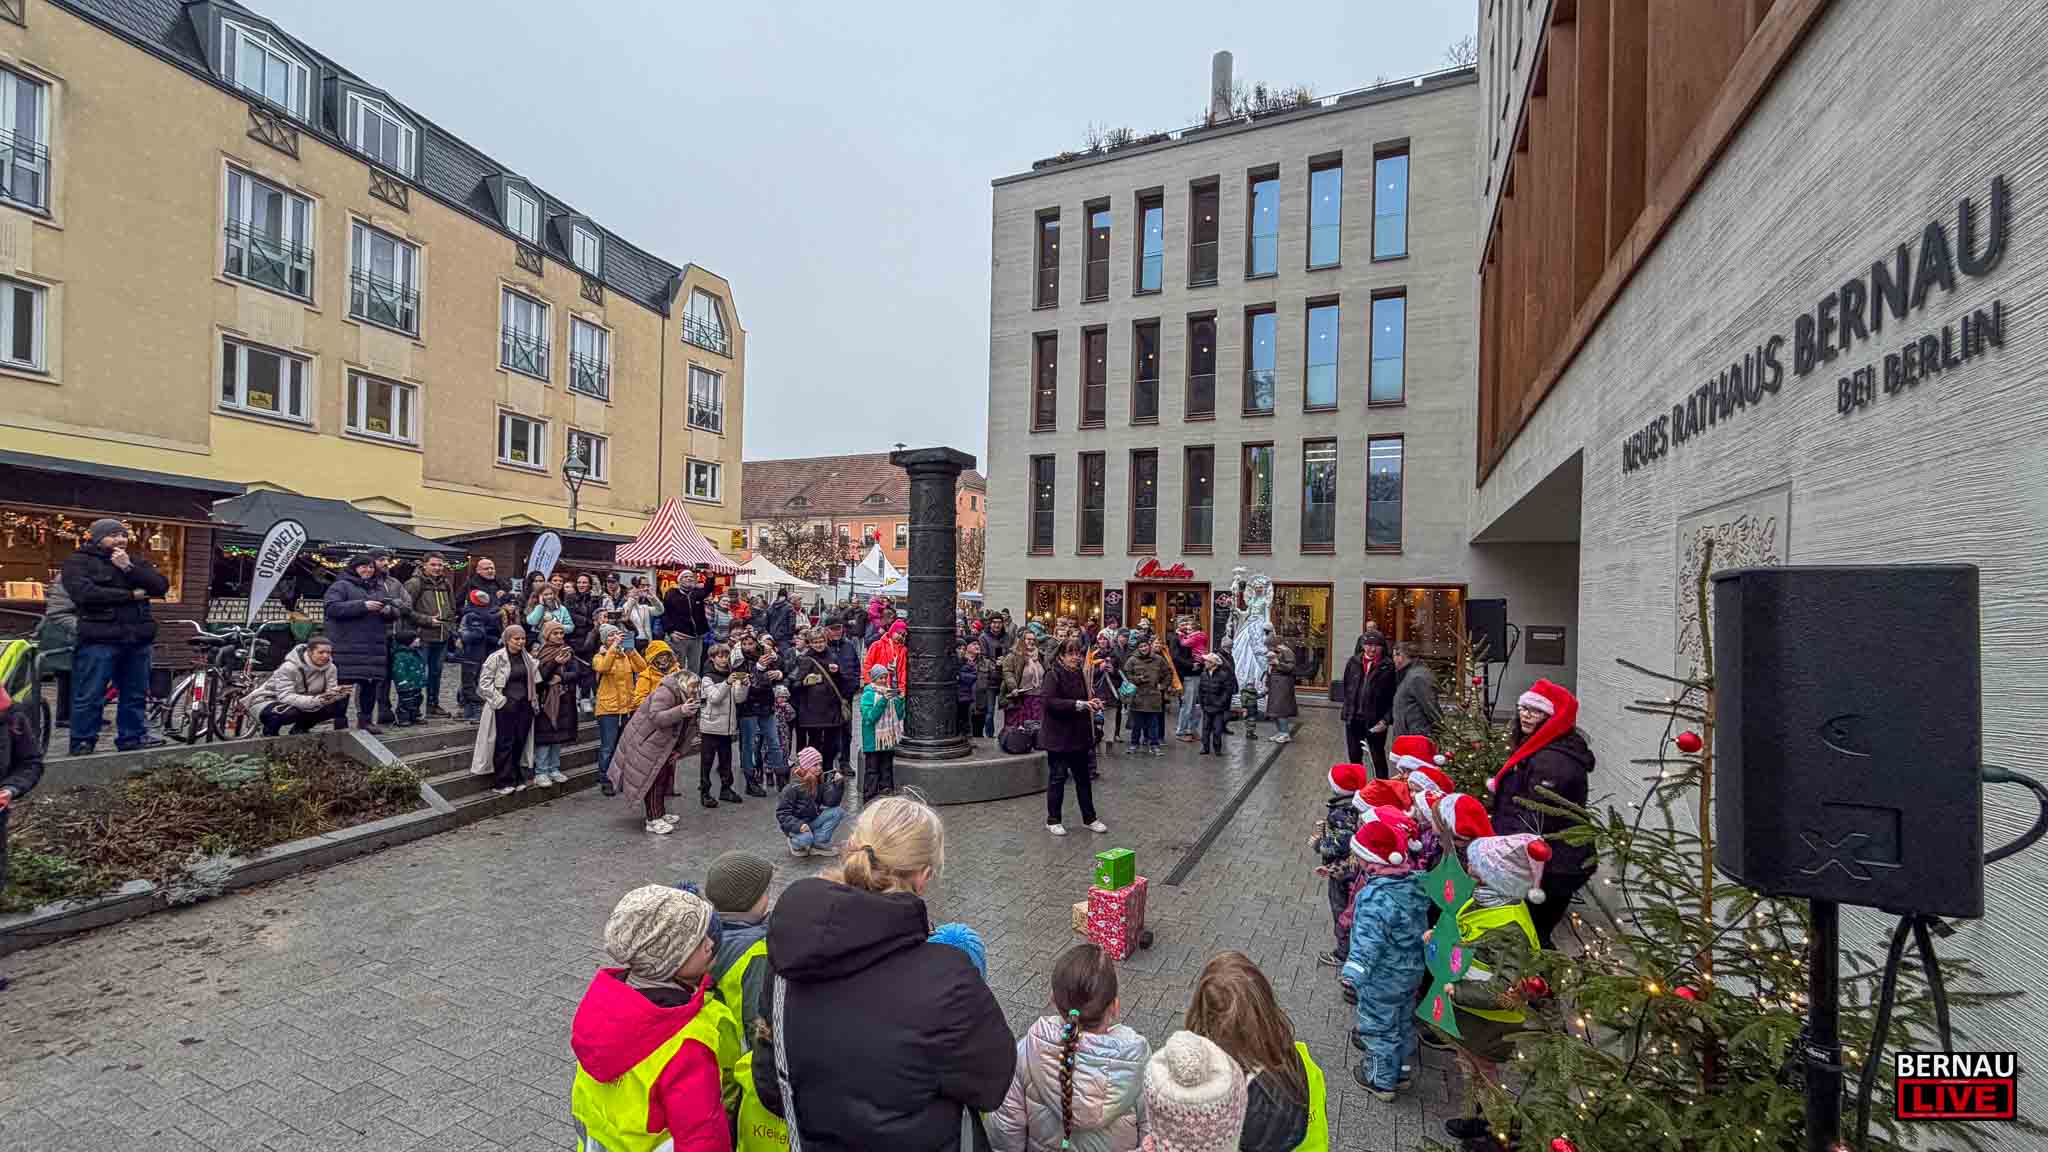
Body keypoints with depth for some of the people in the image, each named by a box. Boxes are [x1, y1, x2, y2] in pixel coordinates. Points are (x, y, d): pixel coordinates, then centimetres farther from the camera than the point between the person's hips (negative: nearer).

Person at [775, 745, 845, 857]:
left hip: (812, 821, 6)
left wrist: (837, 784, -26)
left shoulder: (820, 783, -3)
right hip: (794, 824, -6)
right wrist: (798, 825, -34)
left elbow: (830, 802, -13)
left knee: (836, 812, -16)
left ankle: (819, 842, -7)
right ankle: (795, 843, 1)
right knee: (806, 839, -36)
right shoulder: (793, 787, -20)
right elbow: (782, 813, -20)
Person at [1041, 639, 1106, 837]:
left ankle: (1089, 818, 24)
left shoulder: (1081, 675, 10)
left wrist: (1092, 704, 2)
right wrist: (1077, 704, -27)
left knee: (1083, 777, 13)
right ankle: (1052, 820, 17)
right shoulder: (1053, 674, -12)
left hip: (1079, 735, 7)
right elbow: (1047, 701, -24)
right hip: (1058, 735, -7)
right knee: (1057, 777, 3)